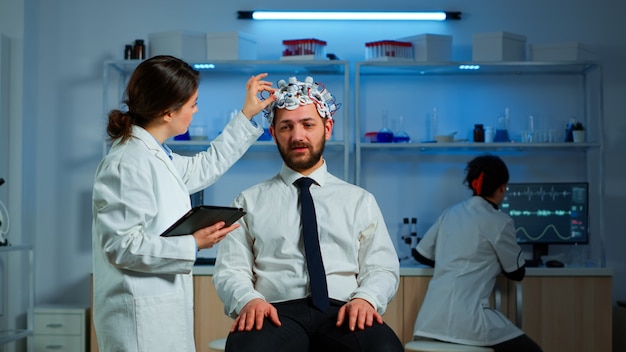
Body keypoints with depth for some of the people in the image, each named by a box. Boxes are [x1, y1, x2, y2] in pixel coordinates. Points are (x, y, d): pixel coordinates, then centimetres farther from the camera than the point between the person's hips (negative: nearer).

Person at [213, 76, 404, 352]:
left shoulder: (360, 200, 19)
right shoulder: (249, 202, 16)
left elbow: (382, 268, 11)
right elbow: (230, 270, 8)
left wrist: (365, 298, -12)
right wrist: (248, 299, -14)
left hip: (342, 312, 2)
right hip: (277, 312, -1)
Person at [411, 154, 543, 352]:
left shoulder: (450, 213, 14)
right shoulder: (499, 222, -3)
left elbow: (420, 255, 23)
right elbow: (517, 273, 9)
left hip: (430, 319, 7)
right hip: (465, 319, -7)